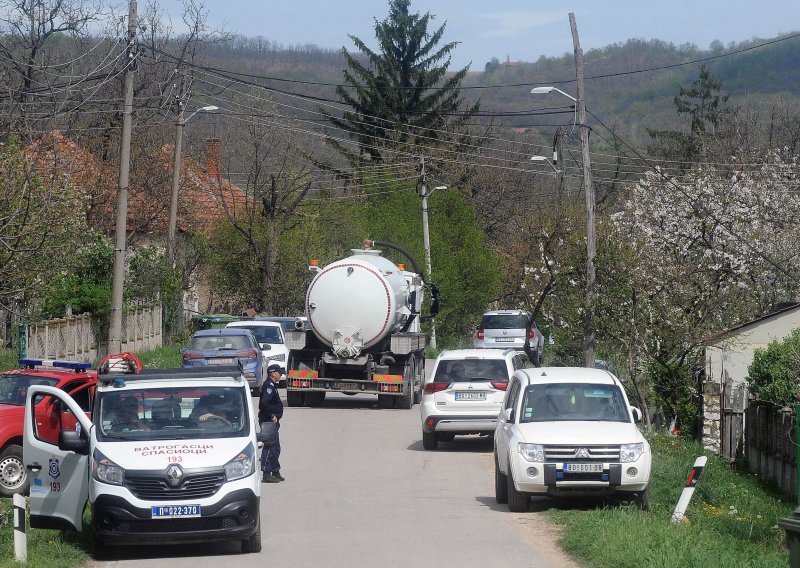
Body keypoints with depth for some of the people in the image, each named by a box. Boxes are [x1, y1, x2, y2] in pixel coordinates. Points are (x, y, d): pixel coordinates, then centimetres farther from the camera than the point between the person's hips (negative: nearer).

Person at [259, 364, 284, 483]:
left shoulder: (272, 386, 17)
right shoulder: (269, 386, -16)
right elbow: (264, 403, -28)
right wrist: (272, 416, -22)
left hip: (273, 421, 11)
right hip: (269, 421, -11)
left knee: (275, 447, 17)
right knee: (270, 447, -10)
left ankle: (275, 472, 25)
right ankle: (266, 474, -9)